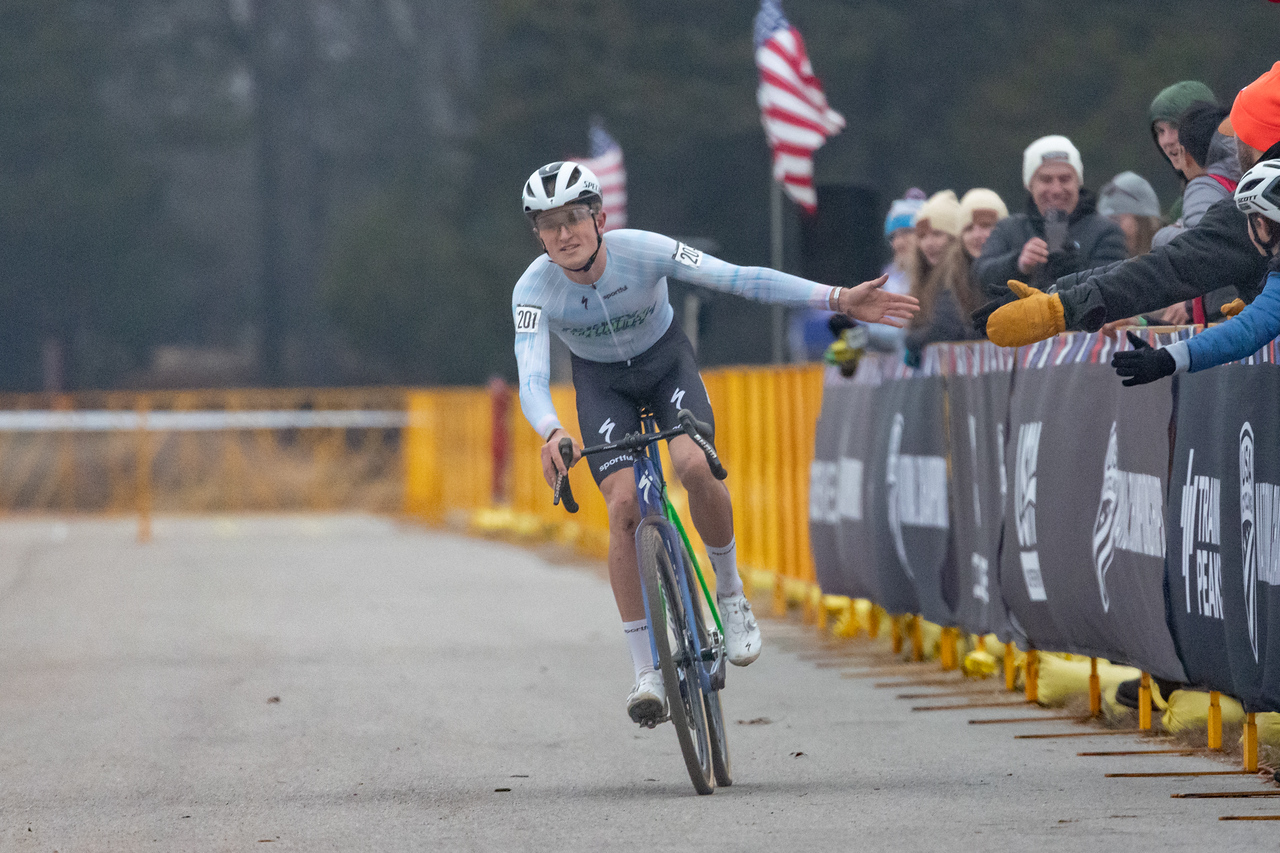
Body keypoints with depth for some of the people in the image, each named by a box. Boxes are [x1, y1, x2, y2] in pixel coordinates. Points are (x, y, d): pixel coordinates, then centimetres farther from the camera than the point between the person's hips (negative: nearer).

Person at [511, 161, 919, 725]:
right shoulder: (534, 289, -27)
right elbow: (532, 381, -35)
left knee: (695, 466, -29)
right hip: (602, 383, 1)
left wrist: (839, 299, -37)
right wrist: (551, 434, -58)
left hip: (666, 363, -1)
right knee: (623, 507, -19)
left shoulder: (643, 251, -29)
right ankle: (645, 673, -14)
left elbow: (742, 279, -30)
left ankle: (730, 594, -3)